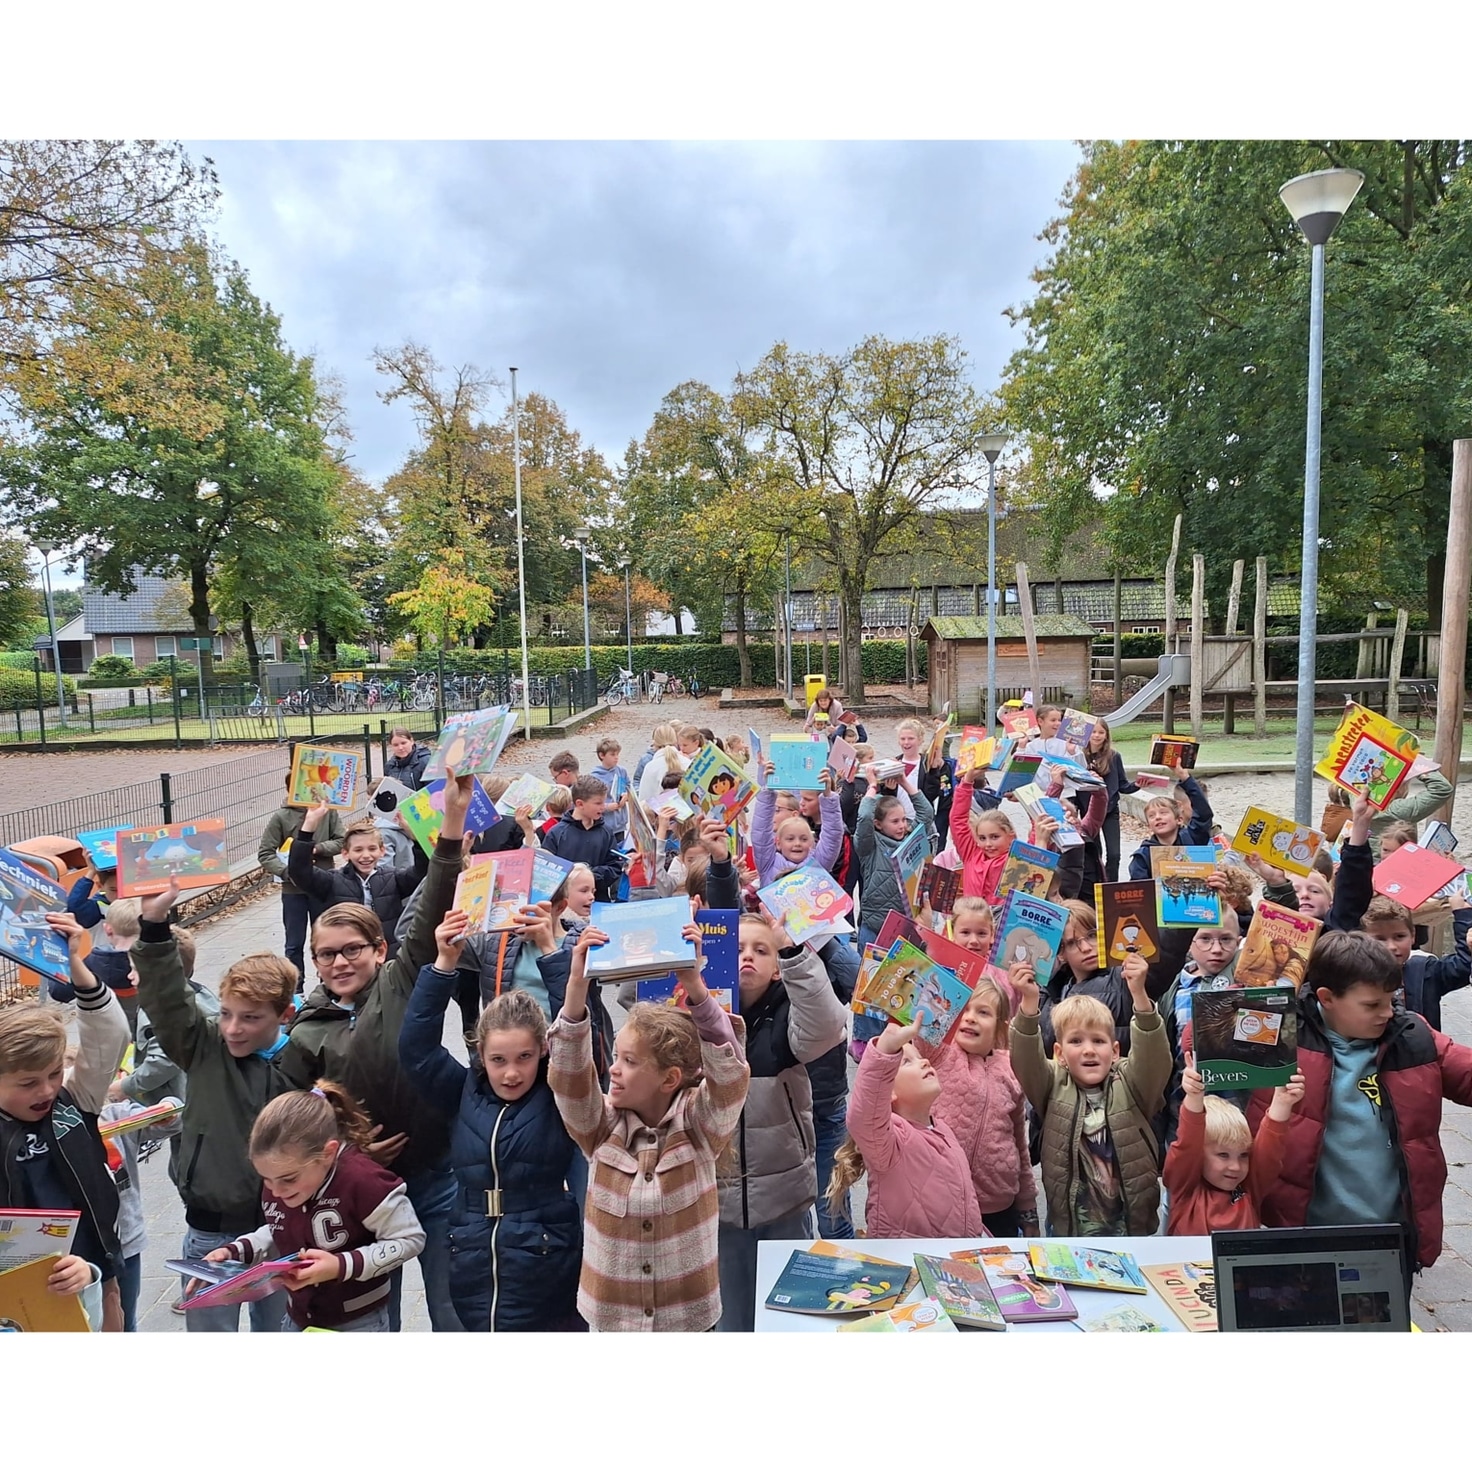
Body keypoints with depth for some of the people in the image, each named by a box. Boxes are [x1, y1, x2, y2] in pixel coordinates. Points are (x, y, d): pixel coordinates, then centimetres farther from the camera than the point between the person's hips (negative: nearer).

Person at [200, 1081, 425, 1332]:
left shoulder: (361, 1179, -29)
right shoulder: (276, 1182, -6)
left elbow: (409, 1239, -21)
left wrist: (343, 1266, -30)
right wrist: (235, 1251, -3)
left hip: (358, 1324, -7)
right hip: (298, 1320, 7)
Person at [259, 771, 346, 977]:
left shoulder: (328, 810, -6)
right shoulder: (281, 817, -8)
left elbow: (342, 841, -1)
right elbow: (265, 853, -7)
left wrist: (317, 848, -16)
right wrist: (287, 872, -20)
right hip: (293, 890, -1)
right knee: (295, 944, 10)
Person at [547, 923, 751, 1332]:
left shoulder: (699, 1125, -11)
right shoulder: (602, 1129, -6)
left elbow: (730, 1074, -27)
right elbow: (569, 1075, -20)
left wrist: (694, 984, -39)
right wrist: (577, 985, -33)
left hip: (688, 1314, -1)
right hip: (609, 1314, 2)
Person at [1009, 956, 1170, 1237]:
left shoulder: (1130, 1085, -2)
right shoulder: (1054, 1088, -1)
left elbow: (1153, 1054, -19)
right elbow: (1025, 1060, -18)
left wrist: (1139, 993, -36)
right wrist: (1029, 1002, -35)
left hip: (1133, 1222, 0)